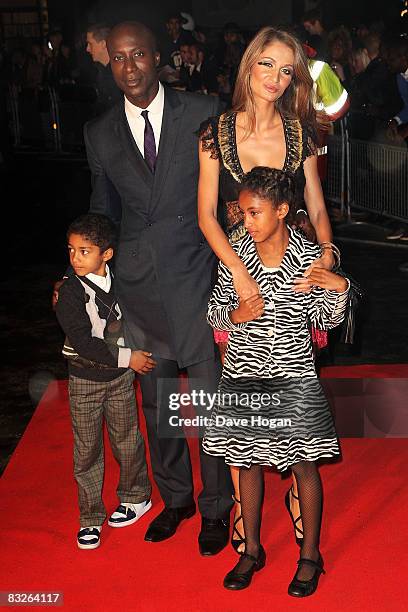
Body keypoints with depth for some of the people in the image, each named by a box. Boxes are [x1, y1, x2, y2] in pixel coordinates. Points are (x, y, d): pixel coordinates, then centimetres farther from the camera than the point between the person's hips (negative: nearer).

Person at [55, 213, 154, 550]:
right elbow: (83, 342, -21)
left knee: (127, 441, 12)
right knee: (87, 449, 5)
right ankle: (91, 517, 17)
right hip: (85, 381, -2)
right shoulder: (71, 293, -15)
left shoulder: (119, 282, -3)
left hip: (121, 377, 3)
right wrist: (127, 357, -19)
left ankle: (136, 497, 34)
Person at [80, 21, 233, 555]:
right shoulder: (100, 134, 5)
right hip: (137, 286, 3)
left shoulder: (204, 113, -3)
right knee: (156, 402, 15)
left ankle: (216, 507, 26)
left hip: (195, 278, -3)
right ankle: (175, 498, 36)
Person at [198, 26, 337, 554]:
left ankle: (298, 489, 27)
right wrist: (238, 271, -18)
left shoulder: (300, 132, 4)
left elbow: (317, 208, 6)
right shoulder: (216, 131, -1)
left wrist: (327, 249, -15)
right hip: (238, 270, -1)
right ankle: (241, 501, 18)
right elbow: (207, 215, -4)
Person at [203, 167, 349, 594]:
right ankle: (252, 550, 33)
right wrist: (234, 315, -16)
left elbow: (326, 320, 1)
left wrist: (339, 289, -18)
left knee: (303, 464, 8)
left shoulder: (309, 258, -8)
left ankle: (310, 556, 27)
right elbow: (214, 313, 5)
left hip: (294, 379, -2)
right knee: (248, 463, 14)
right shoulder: (233, 256, -5)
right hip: (243, 378, 2)